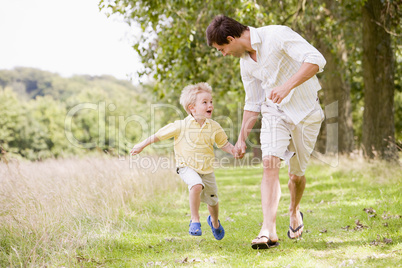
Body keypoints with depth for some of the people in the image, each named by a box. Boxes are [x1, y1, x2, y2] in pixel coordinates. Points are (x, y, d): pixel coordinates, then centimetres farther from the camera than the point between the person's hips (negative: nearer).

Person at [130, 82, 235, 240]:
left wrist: (234, 151, -9)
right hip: (187, 166, -4)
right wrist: (142, 146, 2)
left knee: (212, 200, 13)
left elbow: (223, 144, 10)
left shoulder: (214, 127, -4)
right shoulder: (181, 126, -14)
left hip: (207, 169, 4)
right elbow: (159, 135, -4)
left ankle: (214, 222, 47)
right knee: (196, 185, -33)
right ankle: (195, 221, -15)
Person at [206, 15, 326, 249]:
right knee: (270, 164, -18)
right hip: (275, 111, 4)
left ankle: (295, 211, 39)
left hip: (306, 112, -4)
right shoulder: (245, 62, 3)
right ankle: (269, 231, -22)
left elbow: (316, 60, -29)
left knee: (297, 174, 7)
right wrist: (242, 138, 14)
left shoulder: (277, 35, -19)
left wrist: (288, 85, -39)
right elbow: (253, 104, 15)